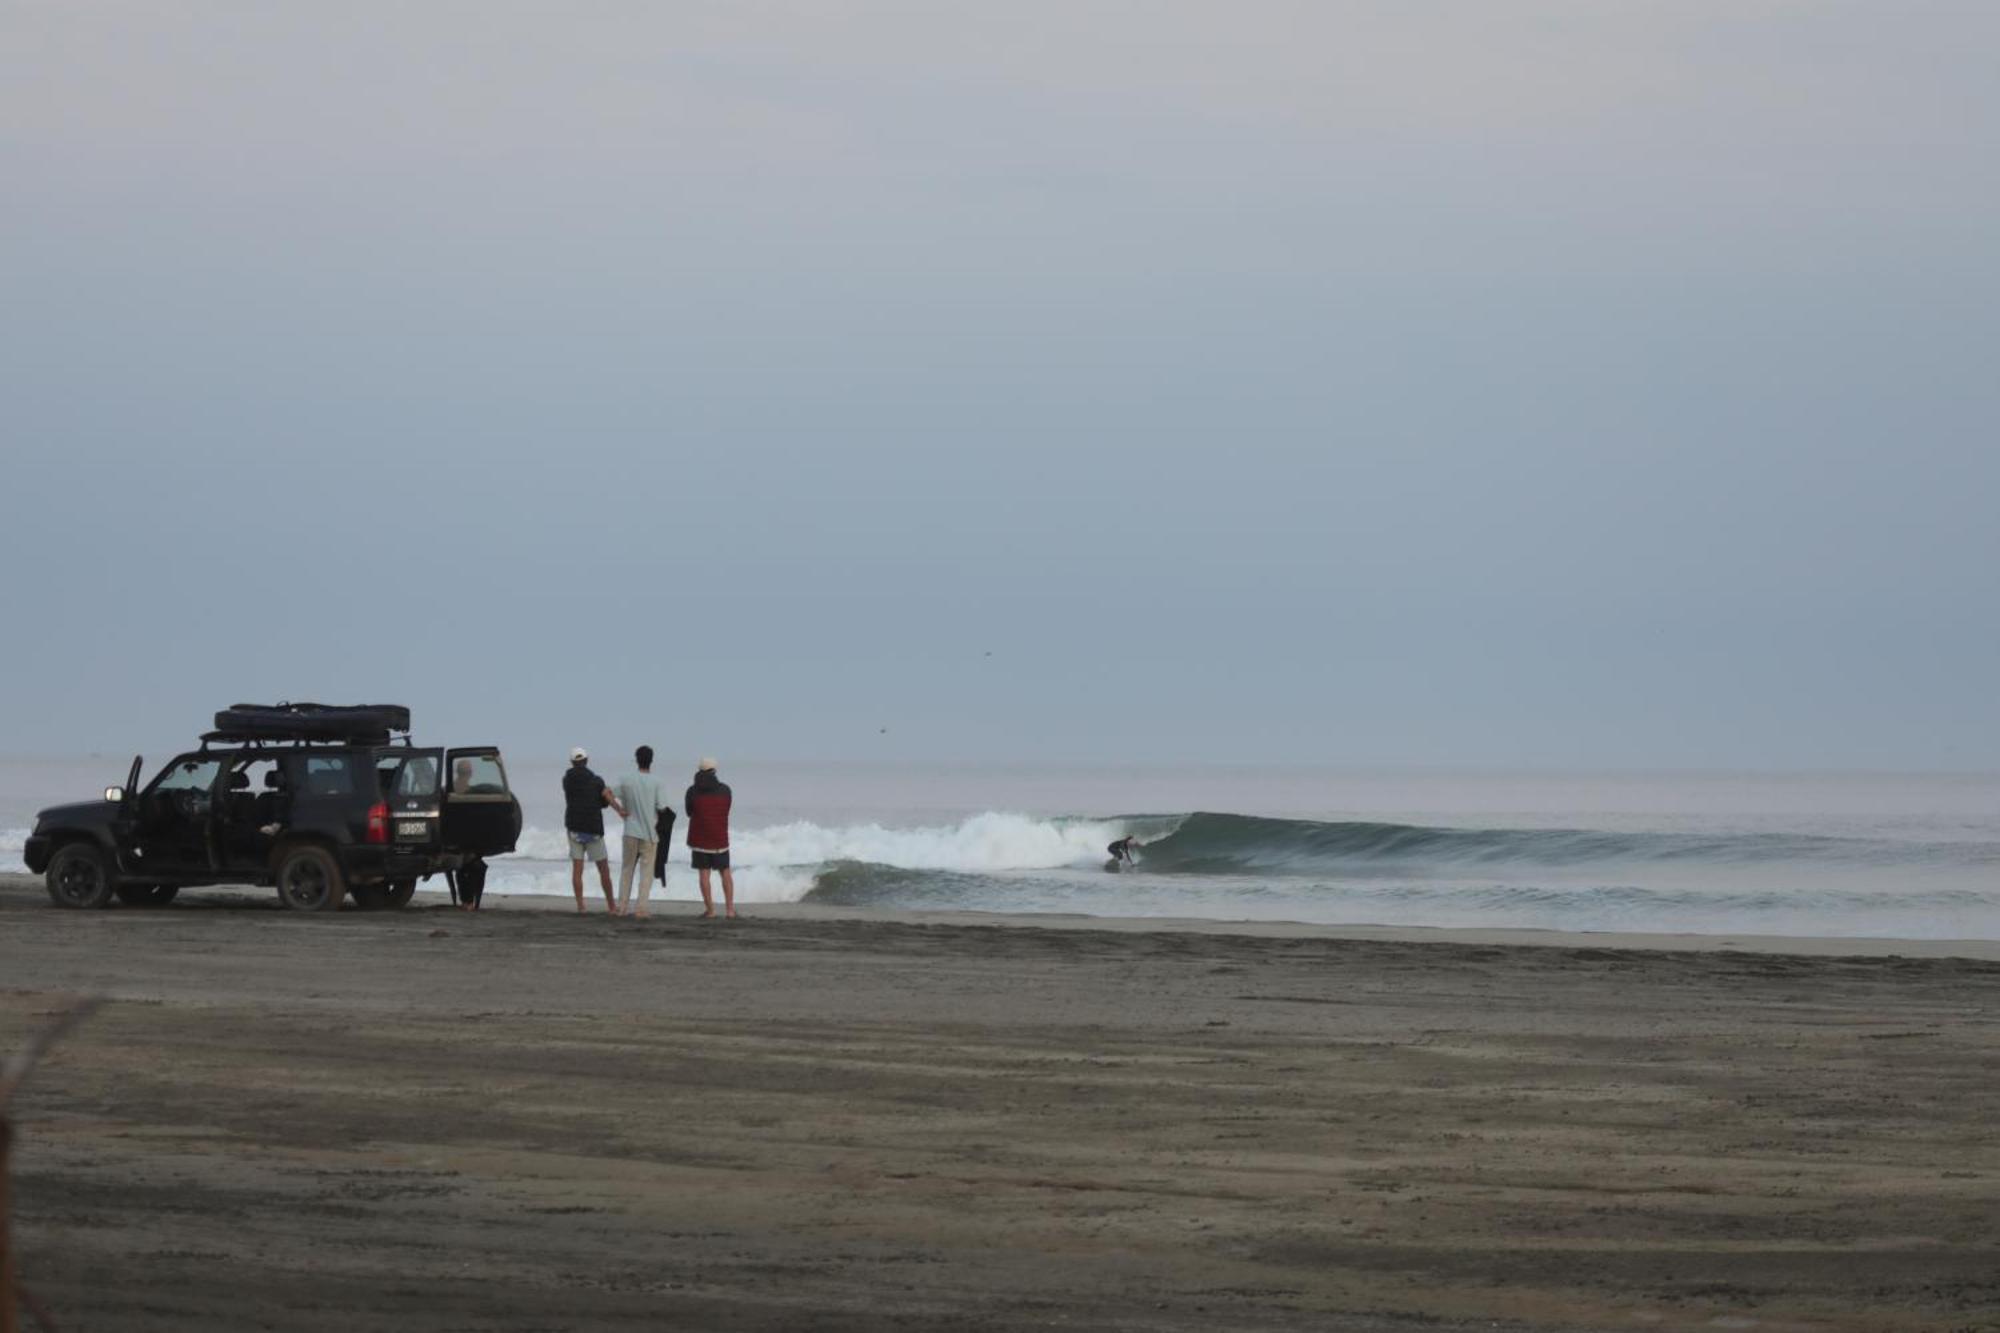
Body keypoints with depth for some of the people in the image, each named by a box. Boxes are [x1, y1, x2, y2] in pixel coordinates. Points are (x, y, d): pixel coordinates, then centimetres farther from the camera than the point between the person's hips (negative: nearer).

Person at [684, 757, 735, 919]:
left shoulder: (692, 791, -7)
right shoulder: (725, 790, -3)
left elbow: (689, 812, 7)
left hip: (700, 837, -1)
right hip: (720, 838, 1)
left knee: (704, 873, 5)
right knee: (725, 872, 10)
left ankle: (709, 909, 2)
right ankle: (729, 908, 2)